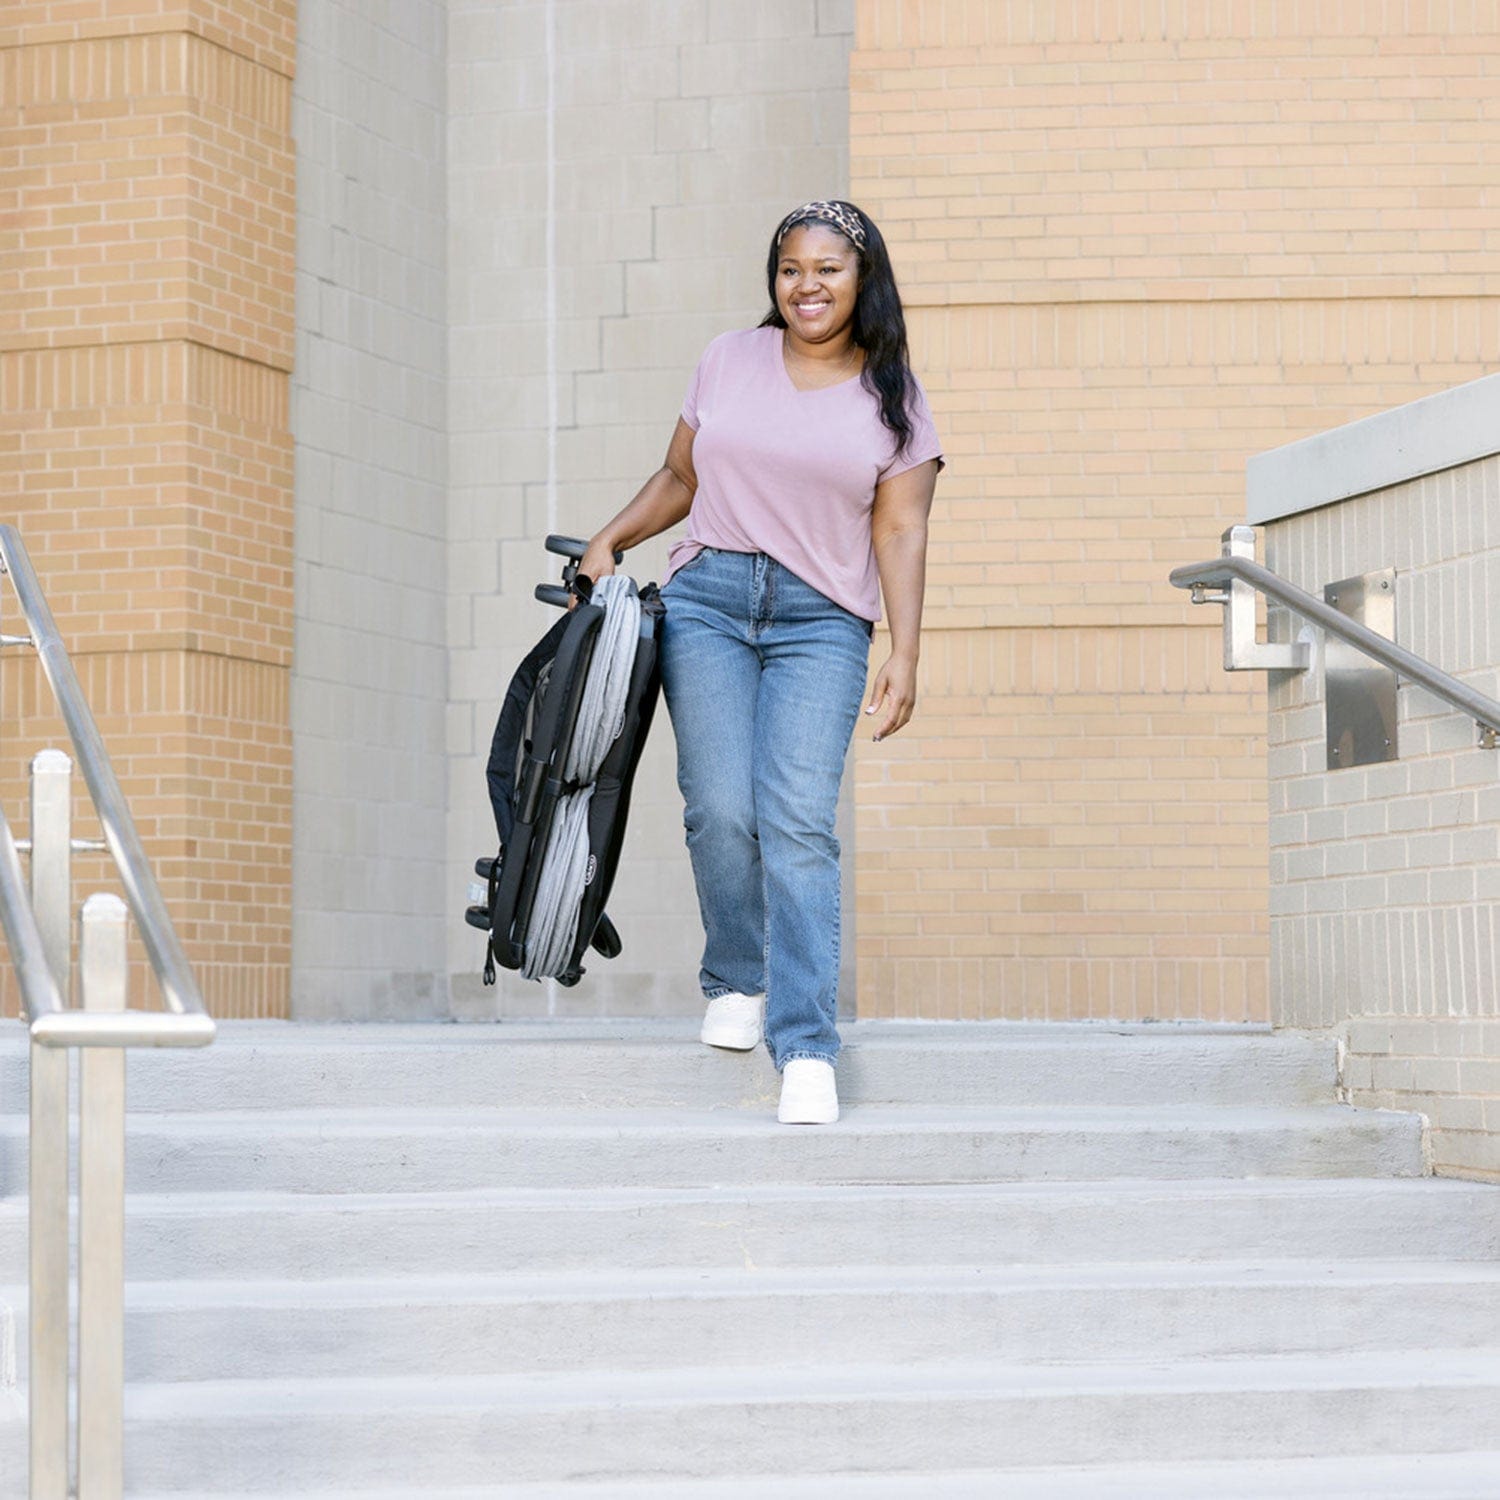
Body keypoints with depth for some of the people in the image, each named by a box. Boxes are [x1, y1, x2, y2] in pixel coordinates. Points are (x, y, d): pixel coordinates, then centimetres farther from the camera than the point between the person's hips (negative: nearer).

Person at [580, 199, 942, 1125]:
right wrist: (609, 542, 7)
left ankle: (805, 1046, -18)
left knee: (798, 821, -16)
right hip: (707, 601, 2)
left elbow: (901, 534, 3)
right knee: (721, 807, -12)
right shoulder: (730, 362, 13)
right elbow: (680, 478, 22)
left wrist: (904, 659, -6)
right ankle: (737, 982, 14)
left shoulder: (893, 402, 8)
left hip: (821, 622, -2)